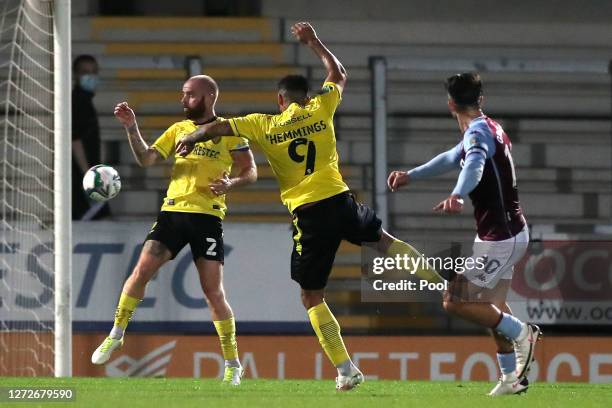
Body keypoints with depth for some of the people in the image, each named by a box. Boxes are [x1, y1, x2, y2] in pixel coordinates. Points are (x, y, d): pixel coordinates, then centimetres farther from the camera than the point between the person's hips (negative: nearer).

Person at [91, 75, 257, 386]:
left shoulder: (229, 132, 2)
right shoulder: (178, 130, 14)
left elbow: (251, 171, 3)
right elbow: (146, 159, 8)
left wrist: (231, 183, -17)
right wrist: (131, 128, -5)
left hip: (207, 217, -4)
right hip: (173, 211, 4)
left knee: (213, 292, -5)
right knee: (142, 270, -10)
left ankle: (233, 364, 5)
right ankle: (116, 334, 6)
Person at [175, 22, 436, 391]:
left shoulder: (265, 125, 1)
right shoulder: (320, 109, 7)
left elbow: (218, 128, 0)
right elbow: (339, 74, 25)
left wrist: (191, 139, 15)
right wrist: (314, 42, 33)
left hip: (308, 215, -2)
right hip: (340, 201, 2)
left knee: (312, 297, 7)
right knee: (381, 238, 33)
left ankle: (346, 370, 1)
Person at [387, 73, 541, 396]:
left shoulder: (478, 132, -19)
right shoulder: (488, 129, 12)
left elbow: (474, 165, -42)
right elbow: (453, 158, 29)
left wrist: (457, 195, -60)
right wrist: (411, 176, 32)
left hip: (499, 239, -10)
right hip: (509, 232, 10)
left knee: (455, 302, -10)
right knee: (492, 306, 20)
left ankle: (521, 333, -2)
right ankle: (512, 378, 25)